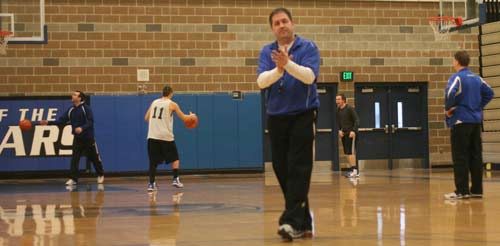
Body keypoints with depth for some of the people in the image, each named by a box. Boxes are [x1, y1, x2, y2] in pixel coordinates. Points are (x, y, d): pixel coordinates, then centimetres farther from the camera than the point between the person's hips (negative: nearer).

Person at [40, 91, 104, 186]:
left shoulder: (86, 108, -12)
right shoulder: (71, 110, 5)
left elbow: (90, 122, -20)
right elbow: (61, 120, 1)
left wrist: (82, 128, -37)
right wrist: (48, 122, -8)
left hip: (88, 138, -4)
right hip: (77, 138, 4)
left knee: (94, 158, 8)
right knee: (74, 159, -6)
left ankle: (101, 175, 28)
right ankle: (73, 178, -5)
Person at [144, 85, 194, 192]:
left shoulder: (154, 102, 12)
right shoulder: (172, 104, 1)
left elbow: (146, 118, 17)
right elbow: (184, 118, 7)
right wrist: (191, 116, 28)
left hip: (152, 136, 3)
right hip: (166, 136, -3)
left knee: (153, 161, 8)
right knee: (174, 158, 16)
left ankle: (151, 184, -1)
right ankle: (176, 179, 8)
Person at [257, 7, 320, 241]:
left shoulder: (308, 47, -3)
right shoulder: (267, 51, 7)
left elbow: (309, 76, -19)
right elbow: (261, 81, -8)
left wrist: (288, 63, -34)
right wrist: (278, 69, -27)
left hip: (303, 115, -4)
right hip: (276, 117, 4)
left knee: (298, 169, -12)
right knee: (281, 170, 5)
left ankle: (292, 222, -17)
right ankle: (304, 222, 14)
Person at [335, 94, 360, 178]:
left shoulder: (350, 109, -10)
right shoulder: (338, 110, 10)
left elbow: (356, 120, -12)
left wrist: (354, 131, -21)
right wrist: (339, 130, 2)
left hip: (351, 133, -7)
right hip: (343, 133, 7)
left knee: (350, 152, -13)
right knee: (347, 152, 7)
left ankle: (355, 170, -12)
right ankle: (351, 169, 14)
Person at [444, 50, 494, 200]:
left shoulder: (457, 77, -10)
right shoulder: (477, 78, 12)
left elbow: (450, 93, -27)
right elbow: (489, 93, 16)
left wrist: (449, 108, -12)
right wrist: (478, 106, 14)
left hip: (461, 121, -7)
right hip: (476, 121, 7)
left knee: (460, 158, -5)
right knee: (476, 156, 7)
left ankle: (462, 191, -6)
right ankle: (477, 190, 9)